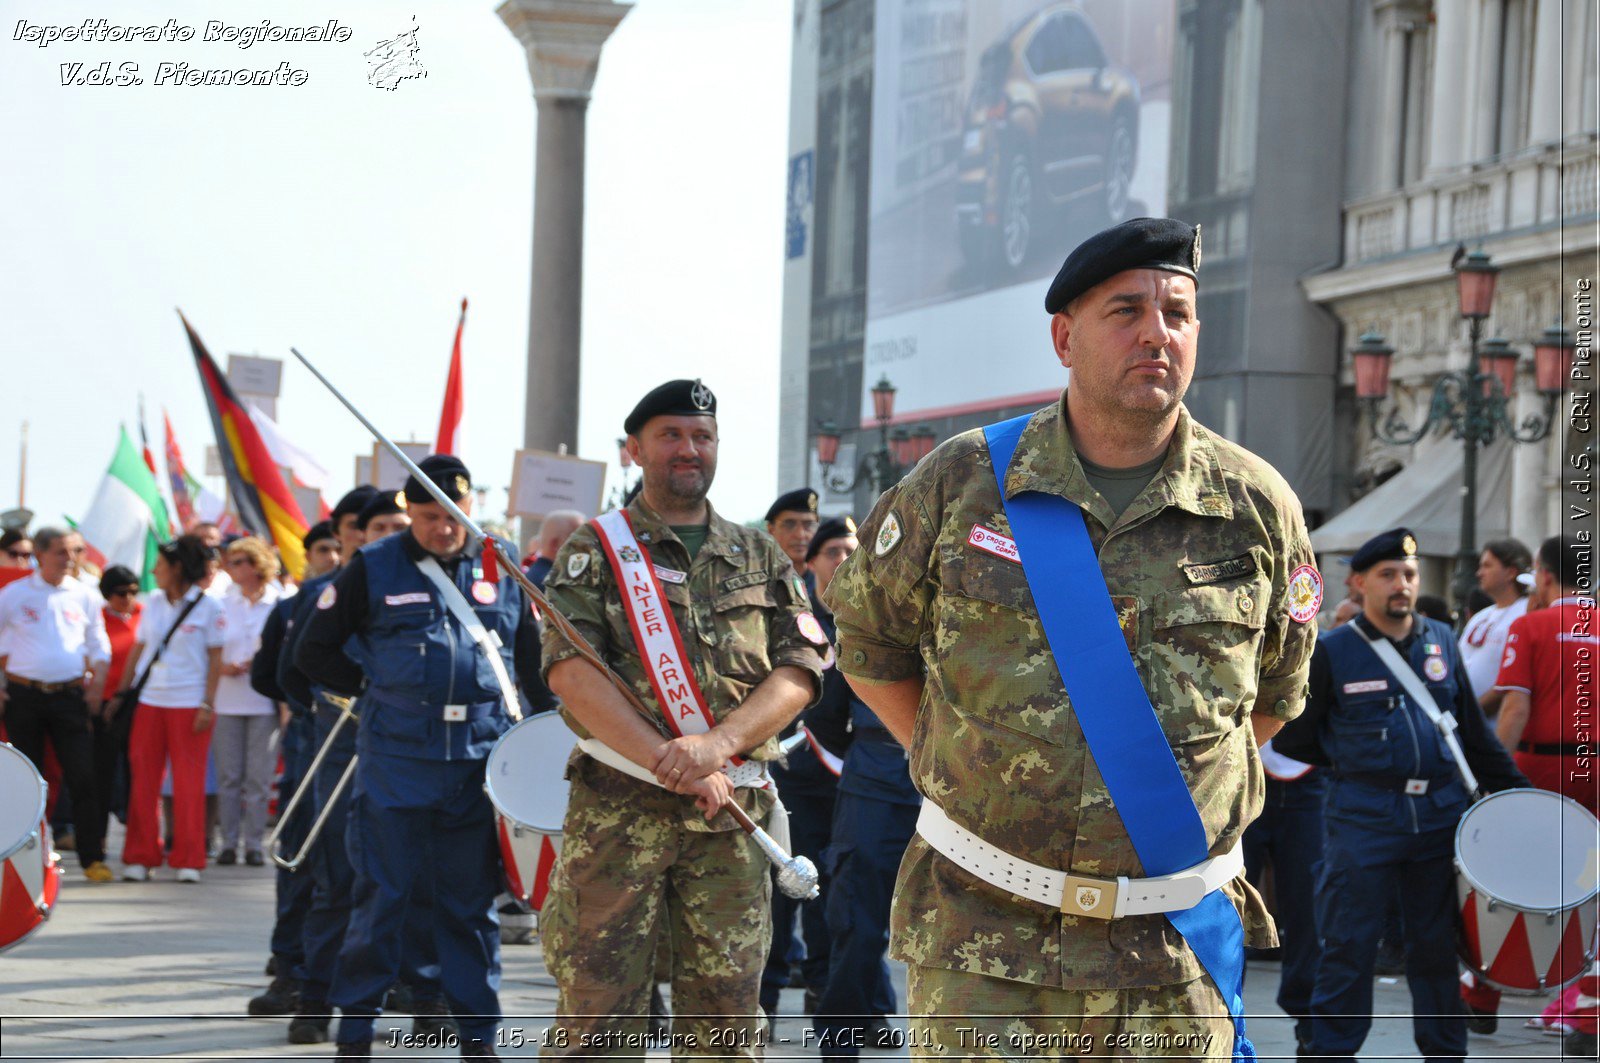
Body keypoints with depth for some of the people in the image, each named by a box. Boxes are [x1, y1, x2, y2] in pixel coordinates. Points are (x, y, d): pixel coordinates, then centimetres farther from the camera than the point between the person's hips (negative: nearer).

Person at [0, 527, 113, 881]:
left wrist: (96, 686, 0)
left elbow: (99, 646, 14)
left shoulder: (84, 596, 7)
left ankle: (92, 857, -5)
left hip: (70, 696, 1)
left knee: (83, 778, -7)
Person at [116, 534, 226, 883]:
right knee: (143, 779, 2)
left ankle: (188, 860, 6)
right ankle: (140, 858, 9)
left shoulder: (208, 605, -2)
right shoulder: (152, 602, 10)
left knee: (189, 782, -1)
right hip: (150, 701, 4)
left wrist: (208, 704, -8)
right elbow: (139, 648, 15)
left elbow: (215, 659, -2)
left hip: (189, 703, -4)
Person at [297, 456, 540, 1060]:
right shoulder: (374, 570, 2)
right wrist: (373, 687, 3)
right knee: (382, 896, 1)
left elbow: (534, 658, 16)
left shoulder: (501, 569, 8)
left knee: (472, 901, 7)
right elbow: (314, 653, 7)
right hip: (396, 765, -2)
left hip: (480, 761, 2)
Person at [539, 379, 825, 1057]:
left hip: (732, 817, 3)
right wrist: (672, 764, -17)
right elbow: (570, 670, -7)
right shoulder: (595, 551, 7)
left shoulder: (761, 558, 16)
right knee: (599, 1008, -7)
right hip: (618, 805, -3)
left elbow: (799, 670, 5)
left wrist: (717, 745, -14)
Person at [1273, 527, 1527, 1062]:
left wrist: (1518, 790, 14)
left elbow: (1474, 731, 18)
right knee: (1348, 945, -2)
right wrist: (1353, 759, 7)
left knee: (1437, 940, 9)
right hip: (1363, 816, -3)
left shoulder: (1442, 642, 11)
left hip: (1441, 812, 4)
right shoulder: (1332, 652, -1)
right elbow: (1292, 741, 5)